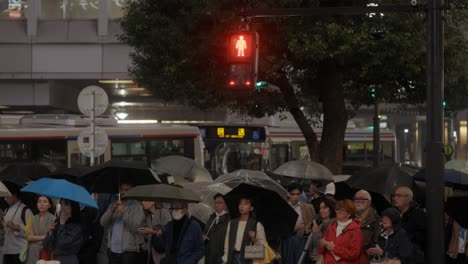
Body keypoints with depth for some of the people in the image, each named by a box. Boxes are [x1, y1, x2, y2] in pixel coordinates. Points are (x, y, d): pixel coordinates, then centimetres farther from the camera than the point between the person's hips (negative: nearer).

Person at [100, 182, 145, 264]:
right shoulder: (114, 206, 15)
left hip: (129, 251, -5)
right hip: (113, 251, 5)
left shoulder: (137, 207, -3)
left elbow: (136, 227, -13)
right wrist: (112, 210, -11)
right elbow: (103, 223, 5)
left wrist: (124, 212, -17)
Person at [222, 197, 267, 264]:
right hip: (233, 257, 4)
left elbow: (263, 244, 0)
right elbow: (227, 243, 14)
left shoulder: (257, 225, 2)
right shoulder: (232, 223, 14)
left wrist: (254, 239, -19)